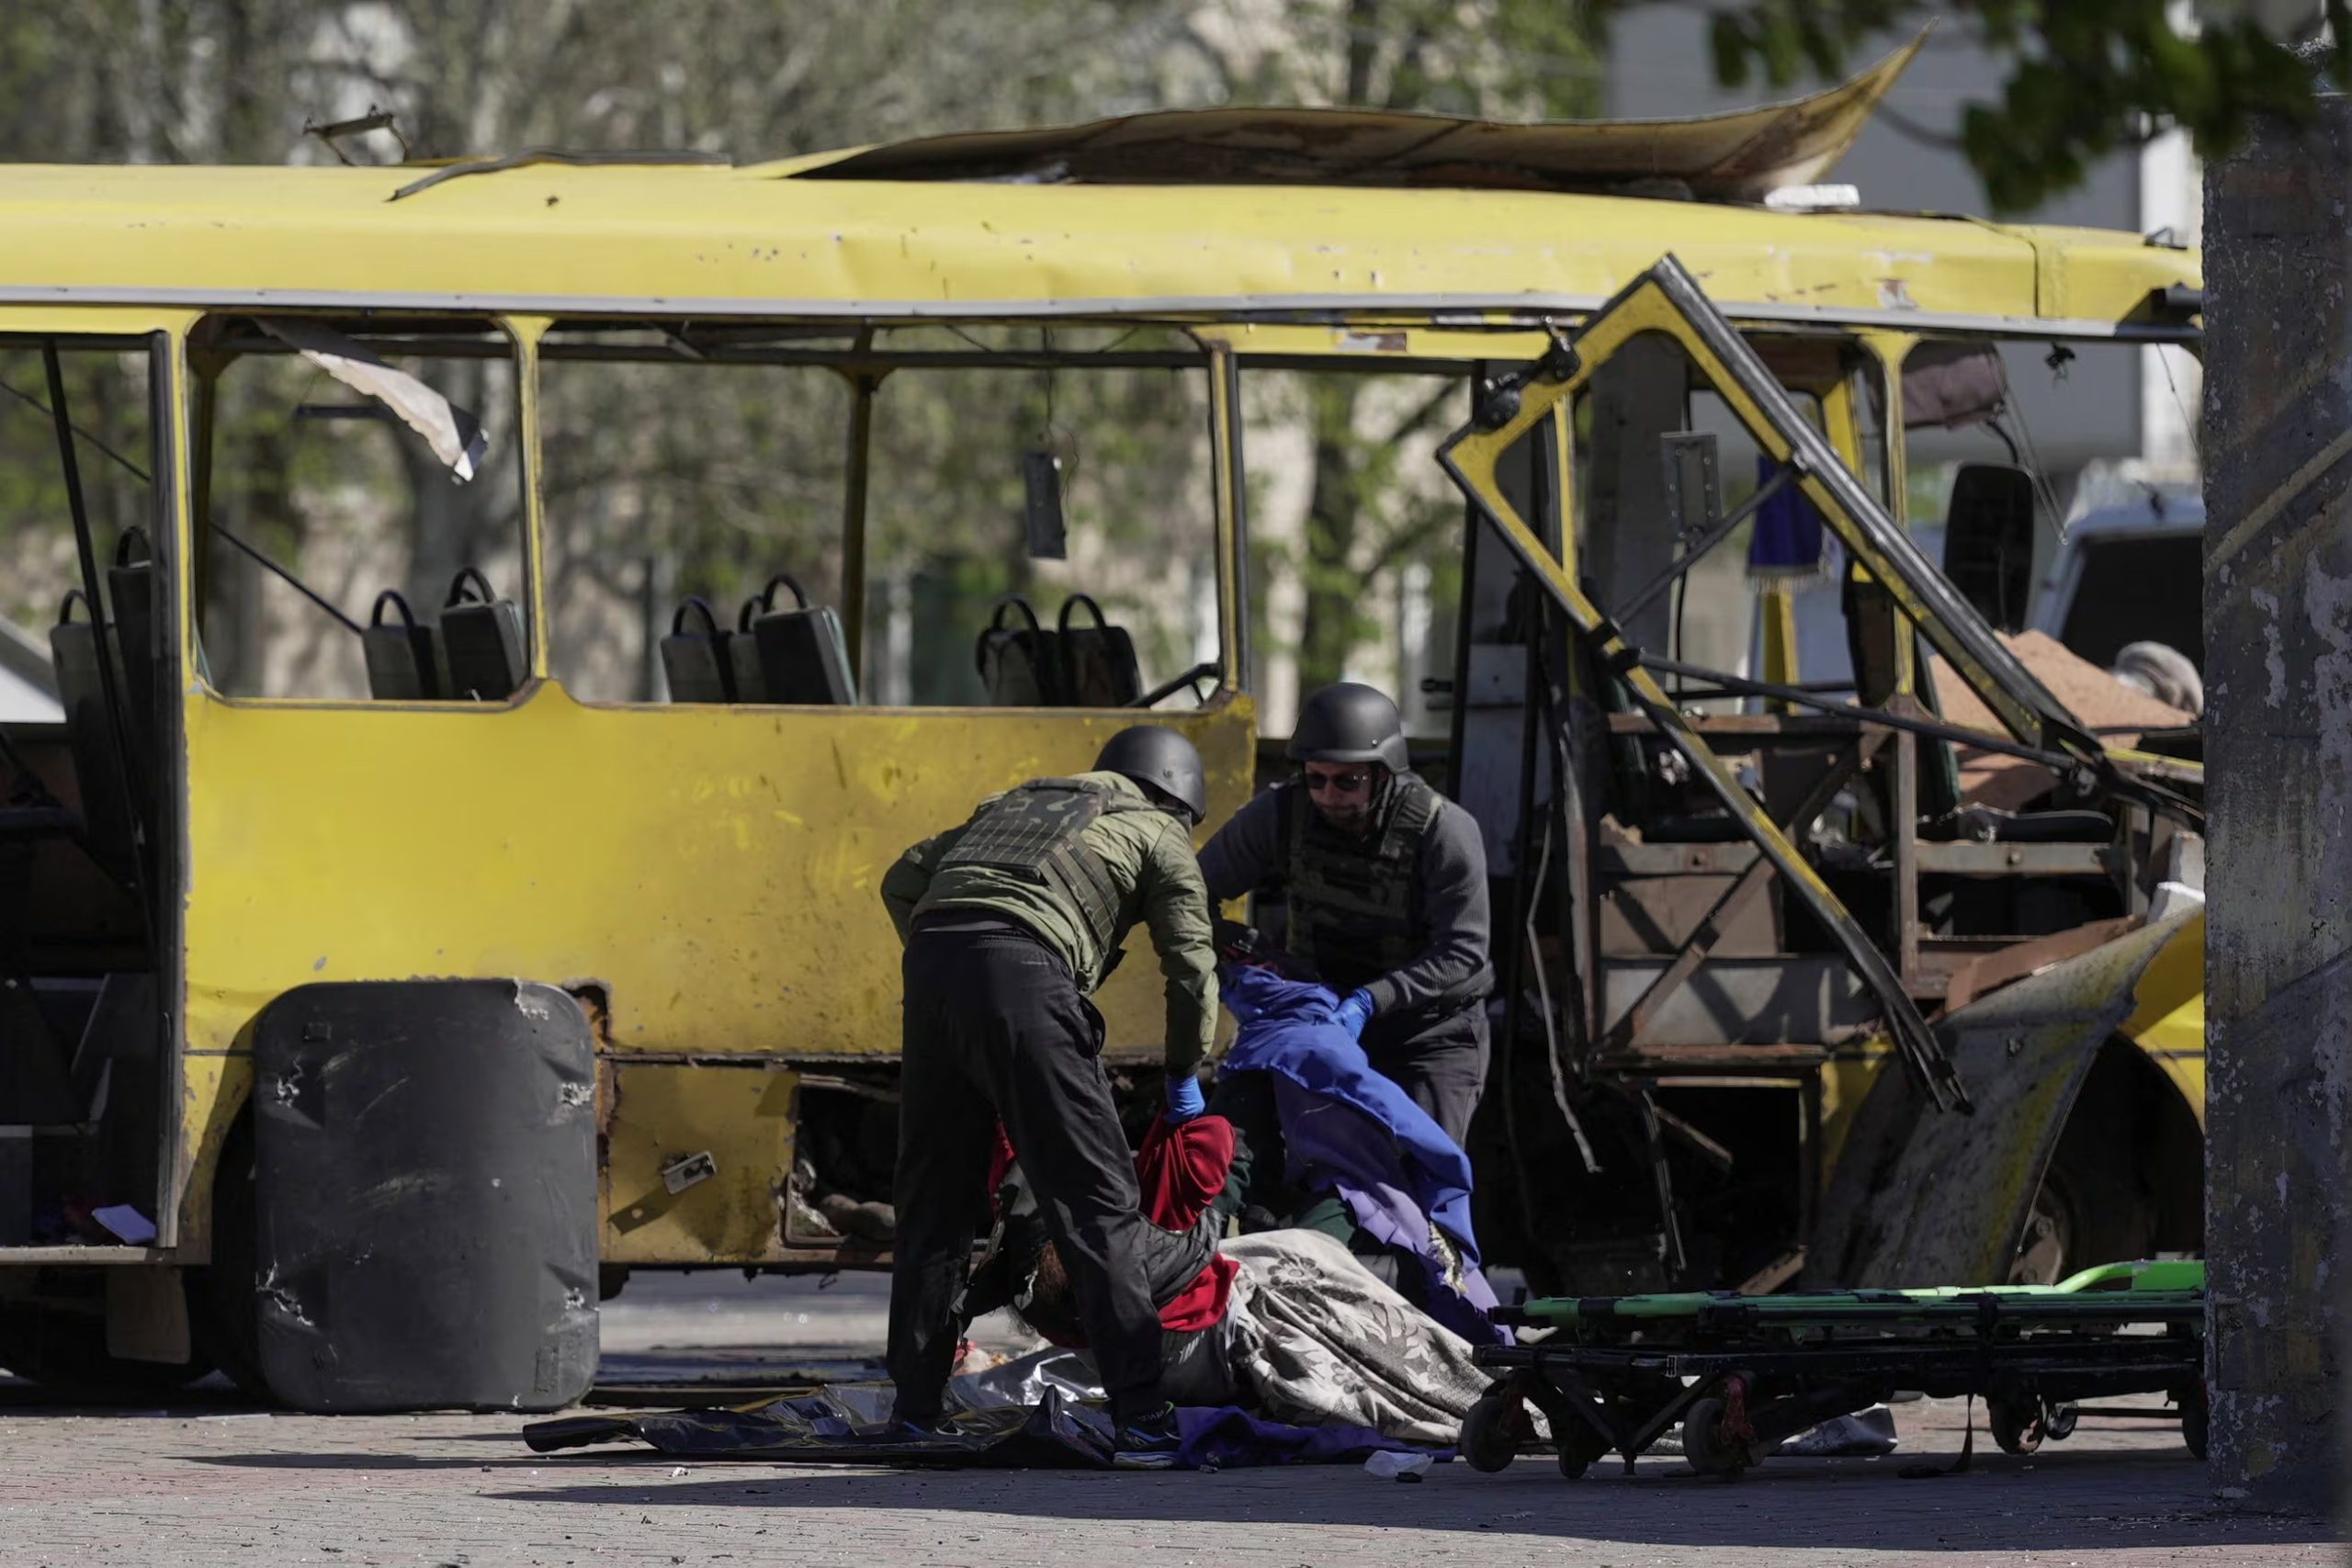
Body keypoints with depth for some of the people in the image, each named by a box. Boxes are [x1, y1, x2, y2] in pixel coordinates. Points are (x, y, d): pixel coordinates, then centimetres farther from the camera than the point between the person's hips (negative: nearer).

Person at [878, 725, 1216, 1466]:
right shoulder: (1158, 835, 20)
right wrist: (1184, 1078, 25)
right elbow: (1192, 968, 13)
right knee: (1097, 1202, -4)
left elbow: (903, 881, 29)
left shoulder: (1019, 801, 36)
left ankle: (913, 1407, 18)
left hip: (932, 961, 5)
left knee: (932, 1199, 16)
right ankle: (1142, 1417, -10)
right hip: (1024, 973, -5)